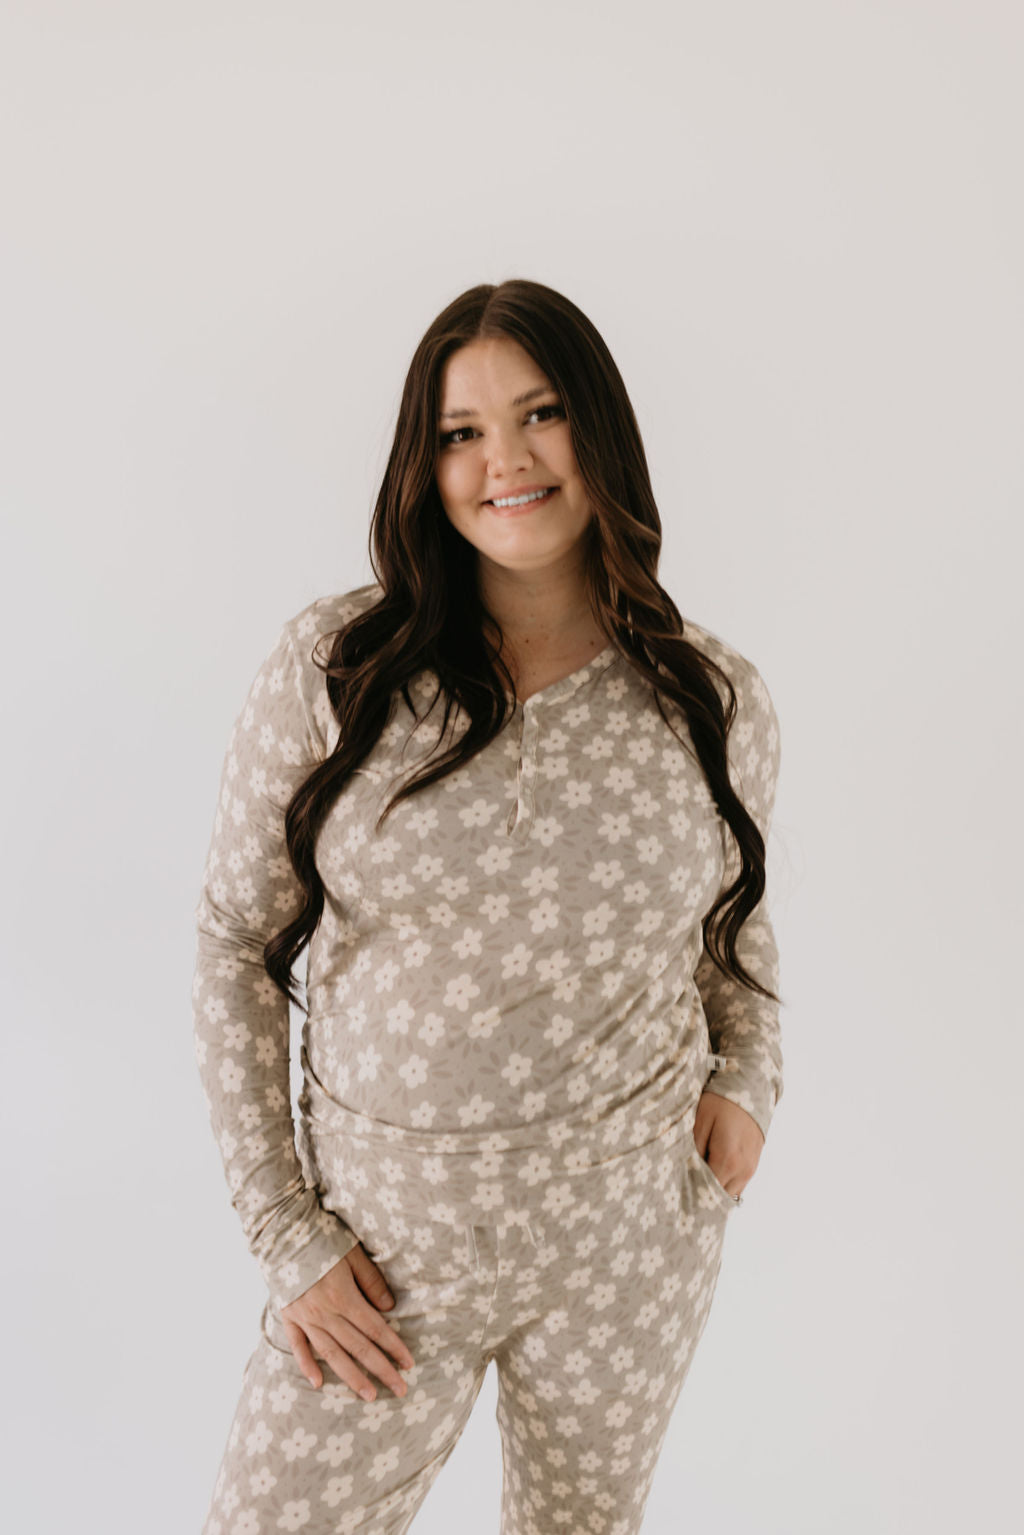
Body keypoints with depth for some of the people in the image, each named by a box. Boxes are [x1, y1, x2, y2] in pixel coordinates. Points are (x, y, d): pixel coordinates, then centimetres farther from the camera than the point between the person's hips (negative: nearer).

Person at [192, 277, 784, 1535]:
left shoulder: (717, 700, -4)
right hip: (386, 1224, -1)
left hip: (634, 1223, 2)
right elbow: (234, 944, -5)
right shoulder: (327, 667, -11)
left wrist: (749, 1080, -3)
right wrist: (285, 1233, -6)